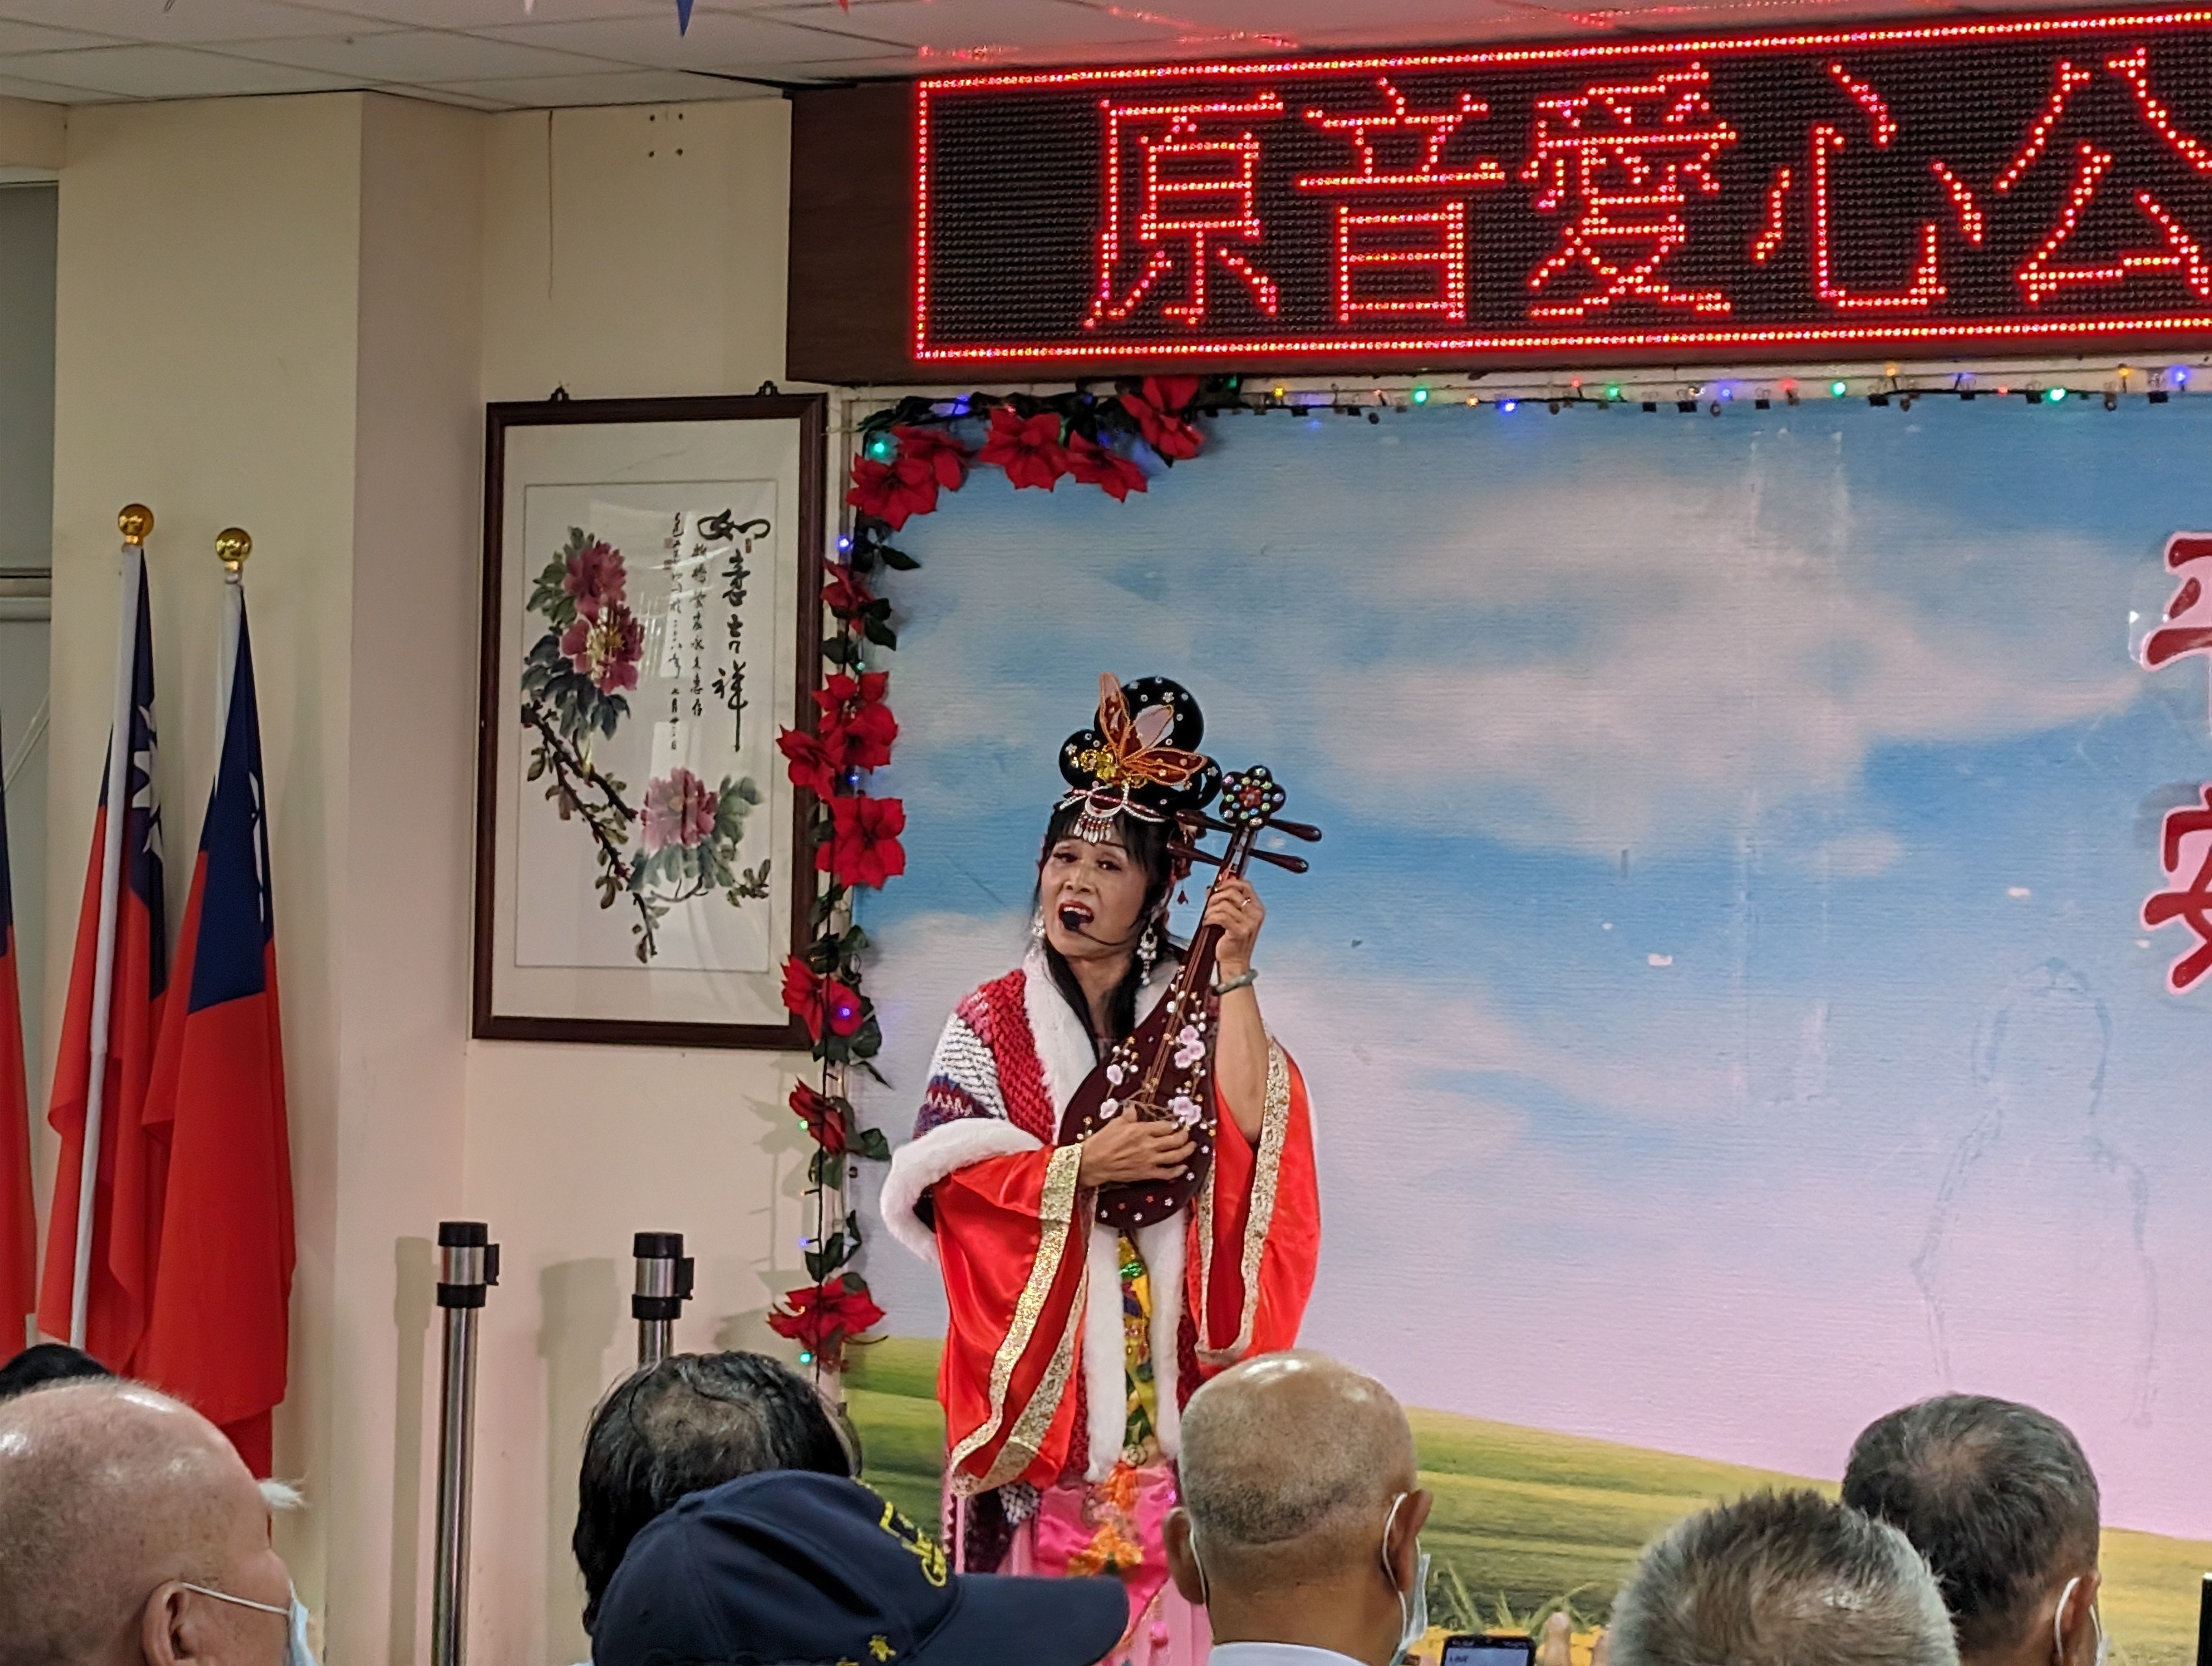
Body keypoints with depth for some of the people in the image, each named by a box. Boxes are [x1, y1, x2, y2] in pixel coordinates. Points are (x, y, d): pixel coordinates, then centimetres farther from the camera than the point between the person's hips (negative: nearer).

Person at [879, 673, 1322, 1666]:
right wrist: (1085, 1166, -14)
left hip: (1163, 1376, 1)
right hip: (1040, 1364, -1)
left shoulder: (1192, 1016, 9)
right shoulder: (994, 1023, 6)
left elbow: (1248, 1136, -9)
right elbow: (945, 1181, -4)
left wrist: (1233, 973, -12)